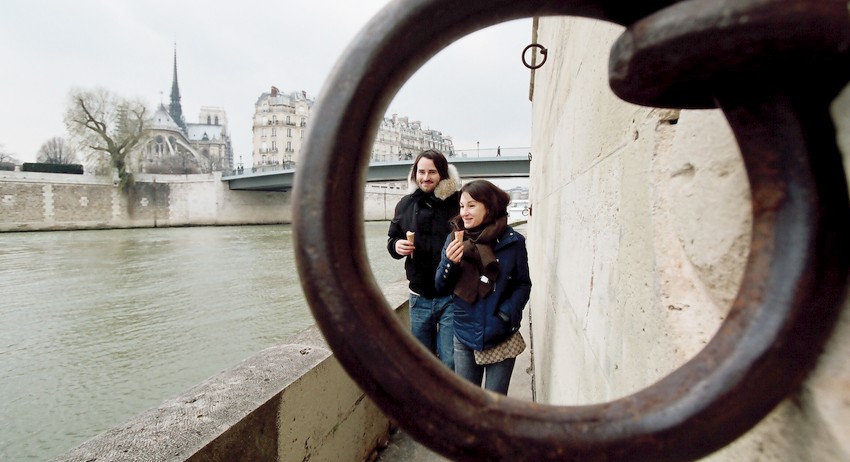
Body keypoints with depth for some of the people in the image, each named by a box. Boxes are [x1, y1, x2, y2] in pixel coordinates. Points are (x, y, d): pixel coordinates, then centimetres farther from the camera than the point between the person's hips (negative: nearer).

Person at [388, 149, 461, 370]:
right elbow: (392, 238, 15)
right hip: (419, 297, 5)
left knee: (450, 362, 3)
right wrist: (396, 245, -6)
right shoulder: (406, 204, 5)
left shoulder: (458, 202, -10)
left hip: (452, 296, -4)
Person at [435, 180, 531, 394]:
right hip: (464, 337, 2)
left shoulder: (512, 241, -9)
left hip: (501, 338, -2)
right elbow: (440, 285, 1)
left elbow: (523, 285, 0)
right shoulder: (454, 239, -2)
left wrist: (506, 315, -15)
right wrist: (450, 263, -18)